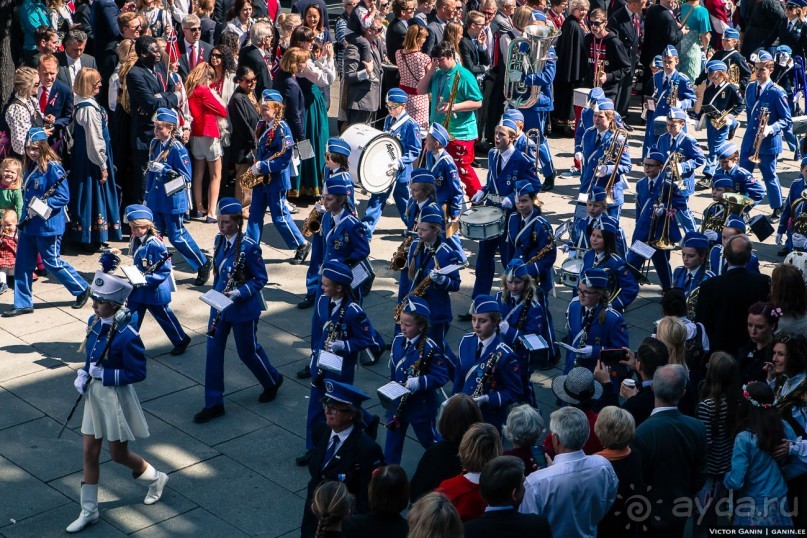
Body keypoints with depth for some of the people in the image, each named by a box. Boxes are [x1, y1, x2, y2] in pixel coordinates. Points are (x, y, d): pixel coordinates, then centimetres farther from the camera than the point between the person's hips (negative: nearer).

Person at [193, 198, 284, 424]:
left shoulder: (249, 246, -20)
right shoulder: (219, 240, 0)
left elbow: (260, 279, -14)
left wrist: (238, 292, -26)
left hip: (243, 307, -6)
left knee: (247, 351, 9)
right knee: (213, 350, 4)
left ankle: (272, 381, 39)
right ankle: (213, 404, 13)